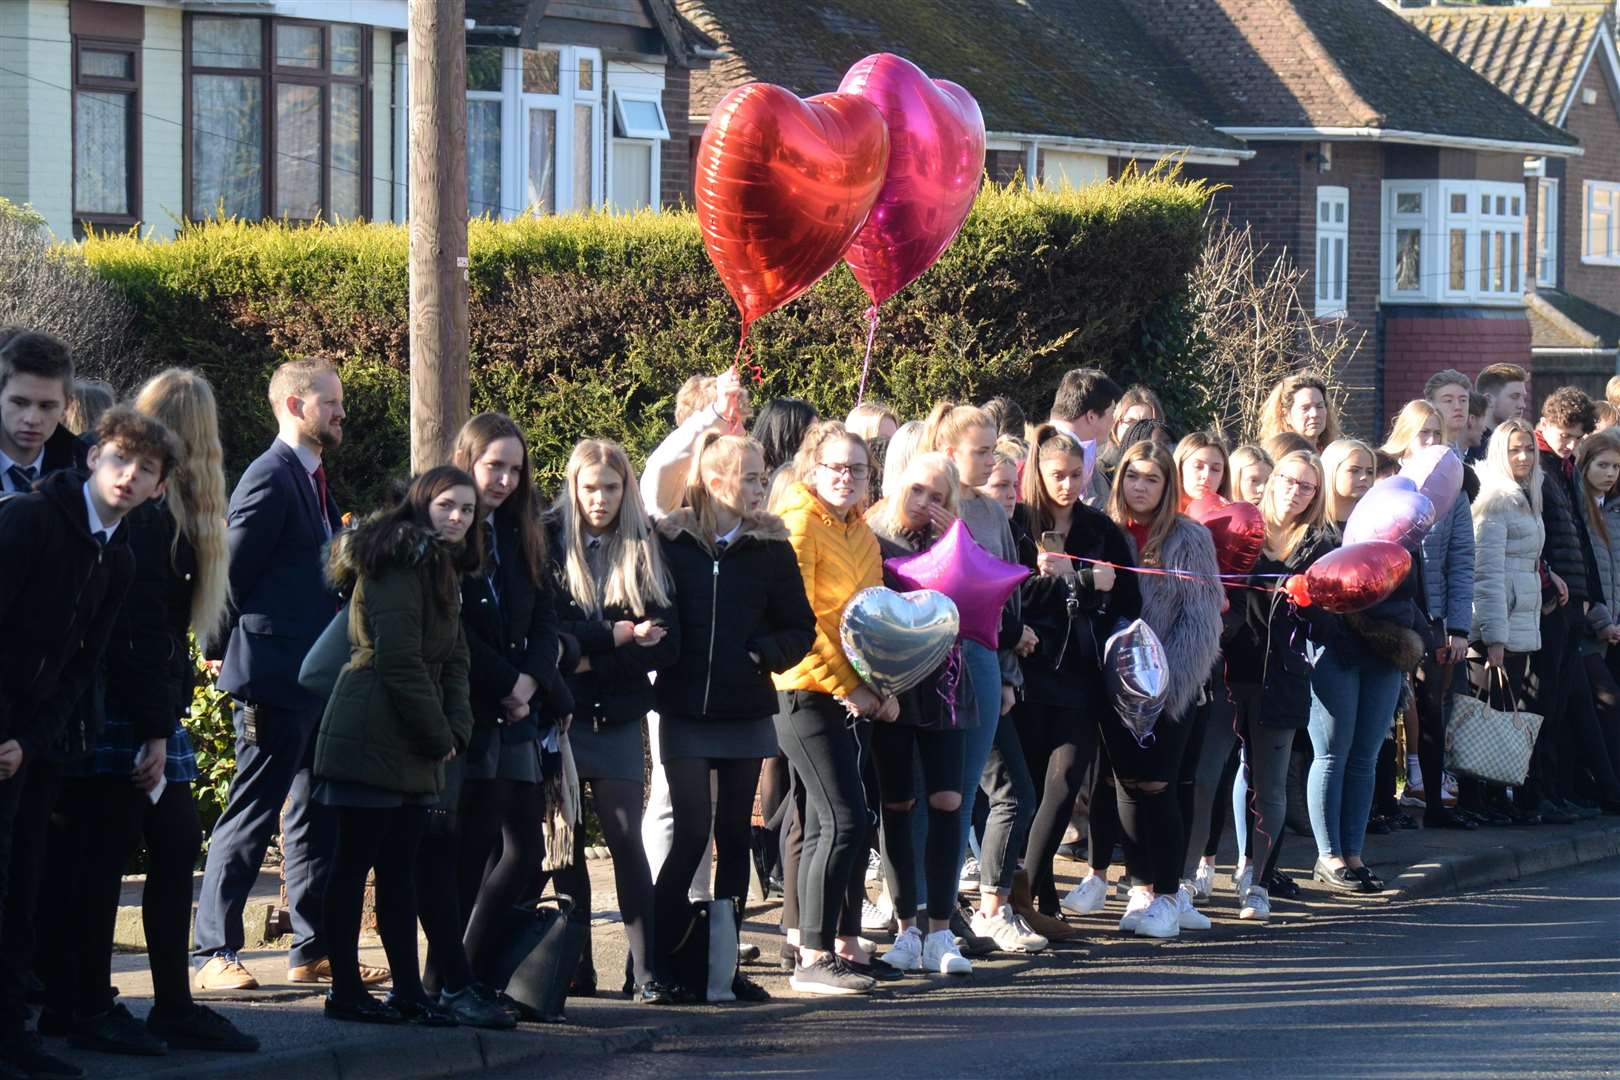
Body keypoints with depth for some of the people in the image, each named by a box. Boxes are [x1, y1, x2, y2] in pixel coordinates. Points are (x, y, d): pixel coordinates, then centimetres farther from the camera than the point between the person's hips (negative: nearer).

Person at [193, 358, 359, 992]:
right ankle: (214, 955, -3)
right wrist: (223, 652, -11)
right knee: (250, 818, -6)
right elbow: (231, 571, -16)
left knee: (316, 819, 13)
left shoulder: (312, 481, 16)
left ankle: (315, 951, 19)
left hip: (317, 680, 10)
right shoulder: (271, 478, -13)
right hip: (275, 678, -9)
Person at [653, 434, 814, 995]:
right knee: (692, 831, -9)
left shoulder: (771, 548, 4)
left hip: (747, 711, 3)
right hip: (686, 712, -3)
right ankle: (656, 956, -3)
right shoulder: (669, 542, -2)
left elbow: (800, 627, 6)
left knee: (733, 836, 8)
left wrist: (762, 653, -10)